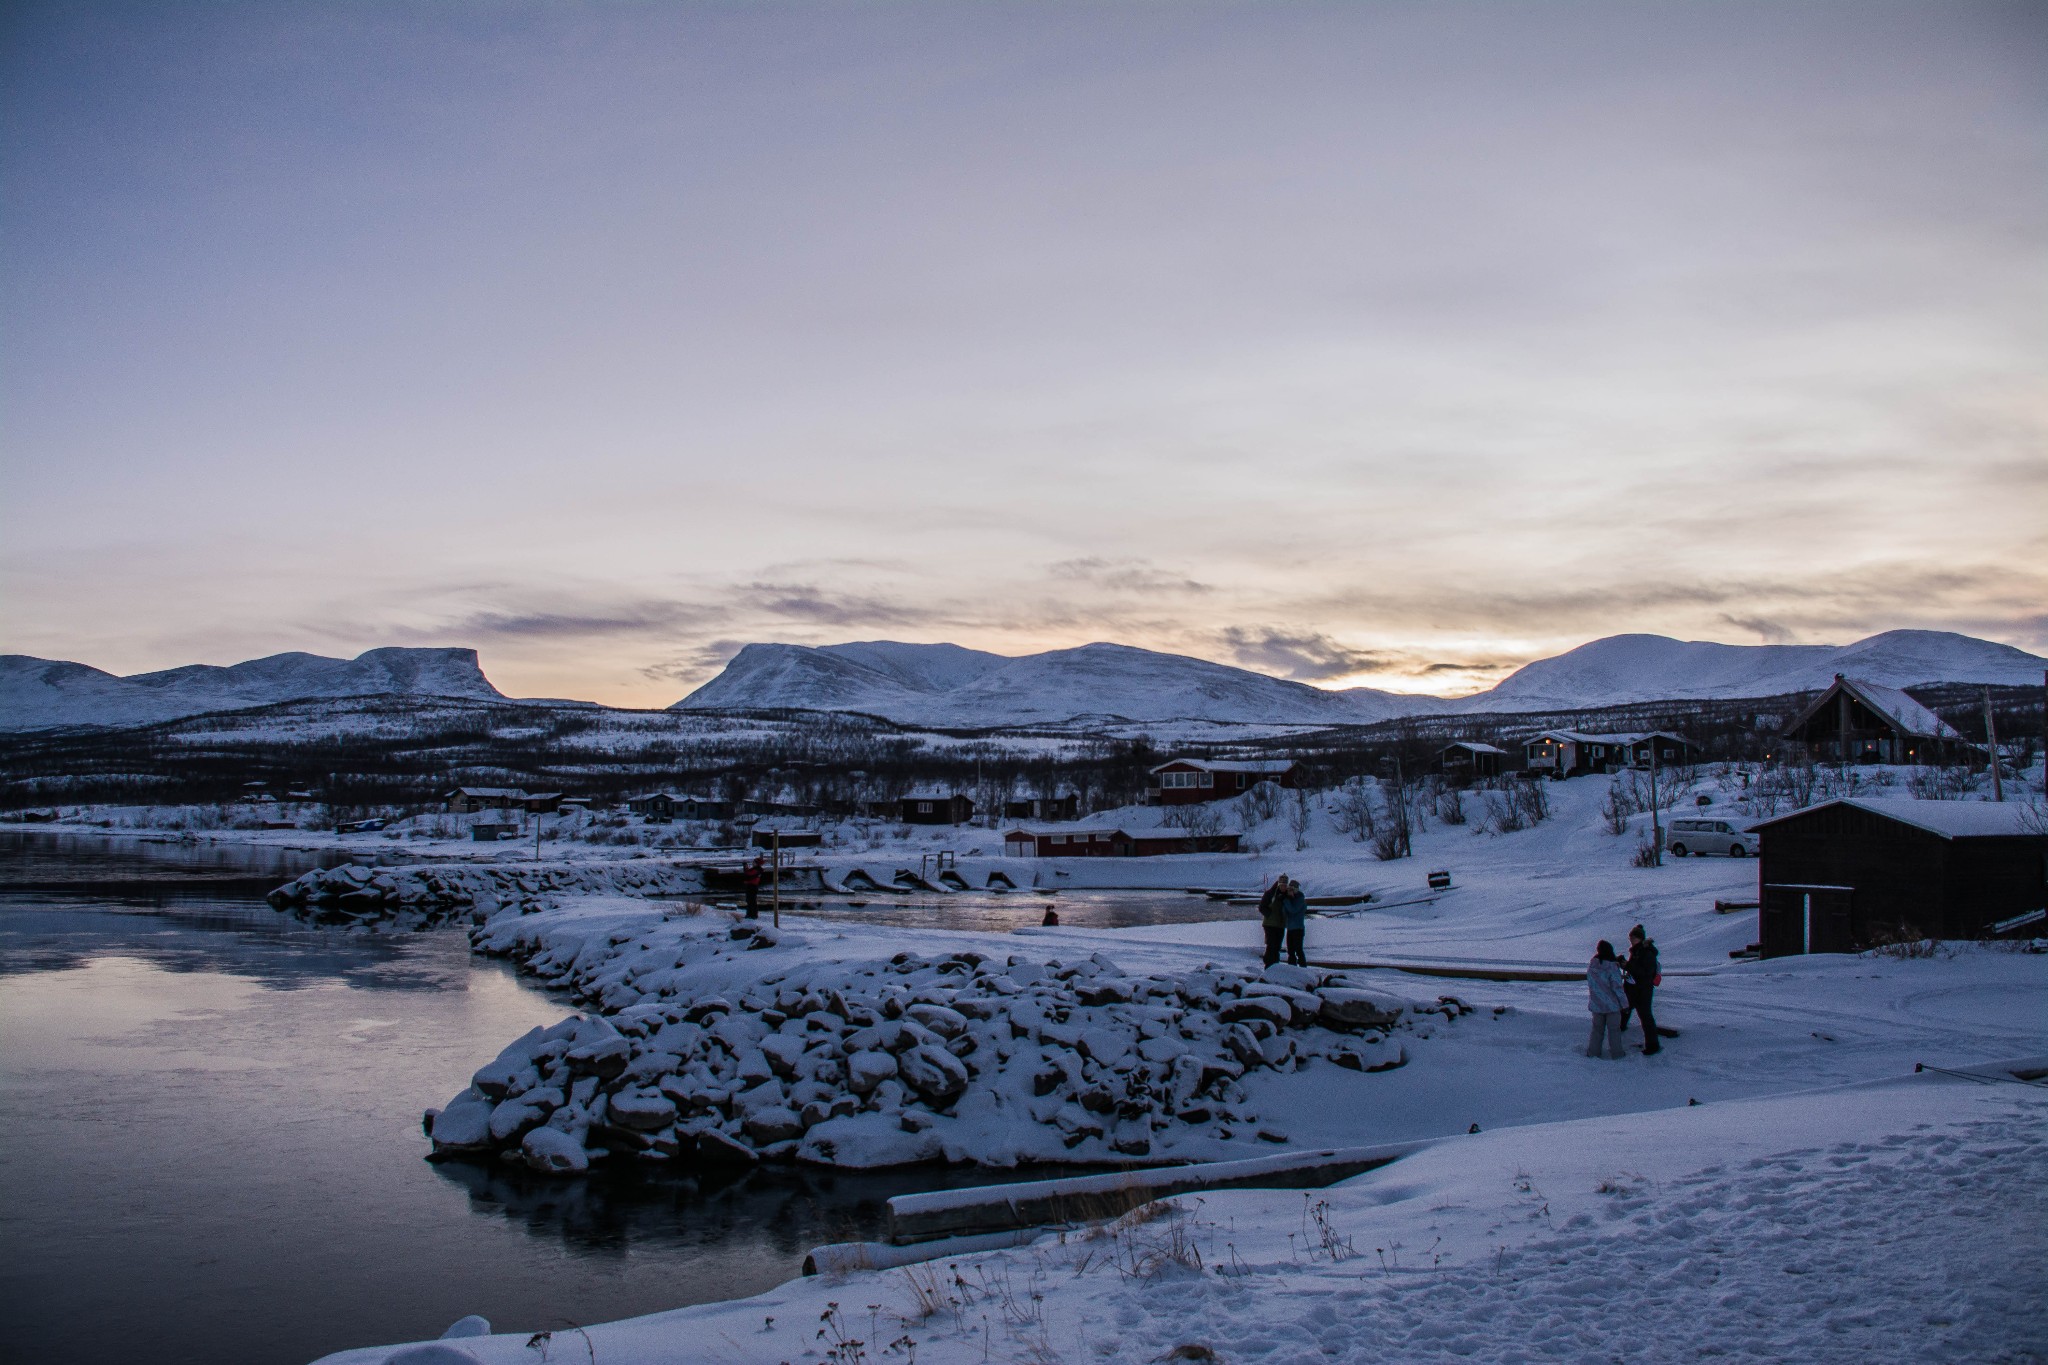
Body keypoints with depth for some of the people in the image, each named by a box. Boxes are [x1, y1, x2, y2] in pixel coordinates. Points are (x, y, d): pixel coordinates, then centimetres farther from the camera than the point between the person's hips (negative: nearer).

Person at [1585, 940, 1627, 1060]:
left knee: (1597, 1028, 17)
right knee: (1614, 1029, 9)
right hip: (1612, 1005, -4)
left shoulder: (1591, 966, -3)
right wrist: (1624, 1002, -8)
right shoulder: (1612, 967, -19)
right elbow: (1617, 987, -17)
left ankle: (1593, 1052, 20)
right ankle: (1616, 1054, 15)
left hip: (1596, 1005, 4)